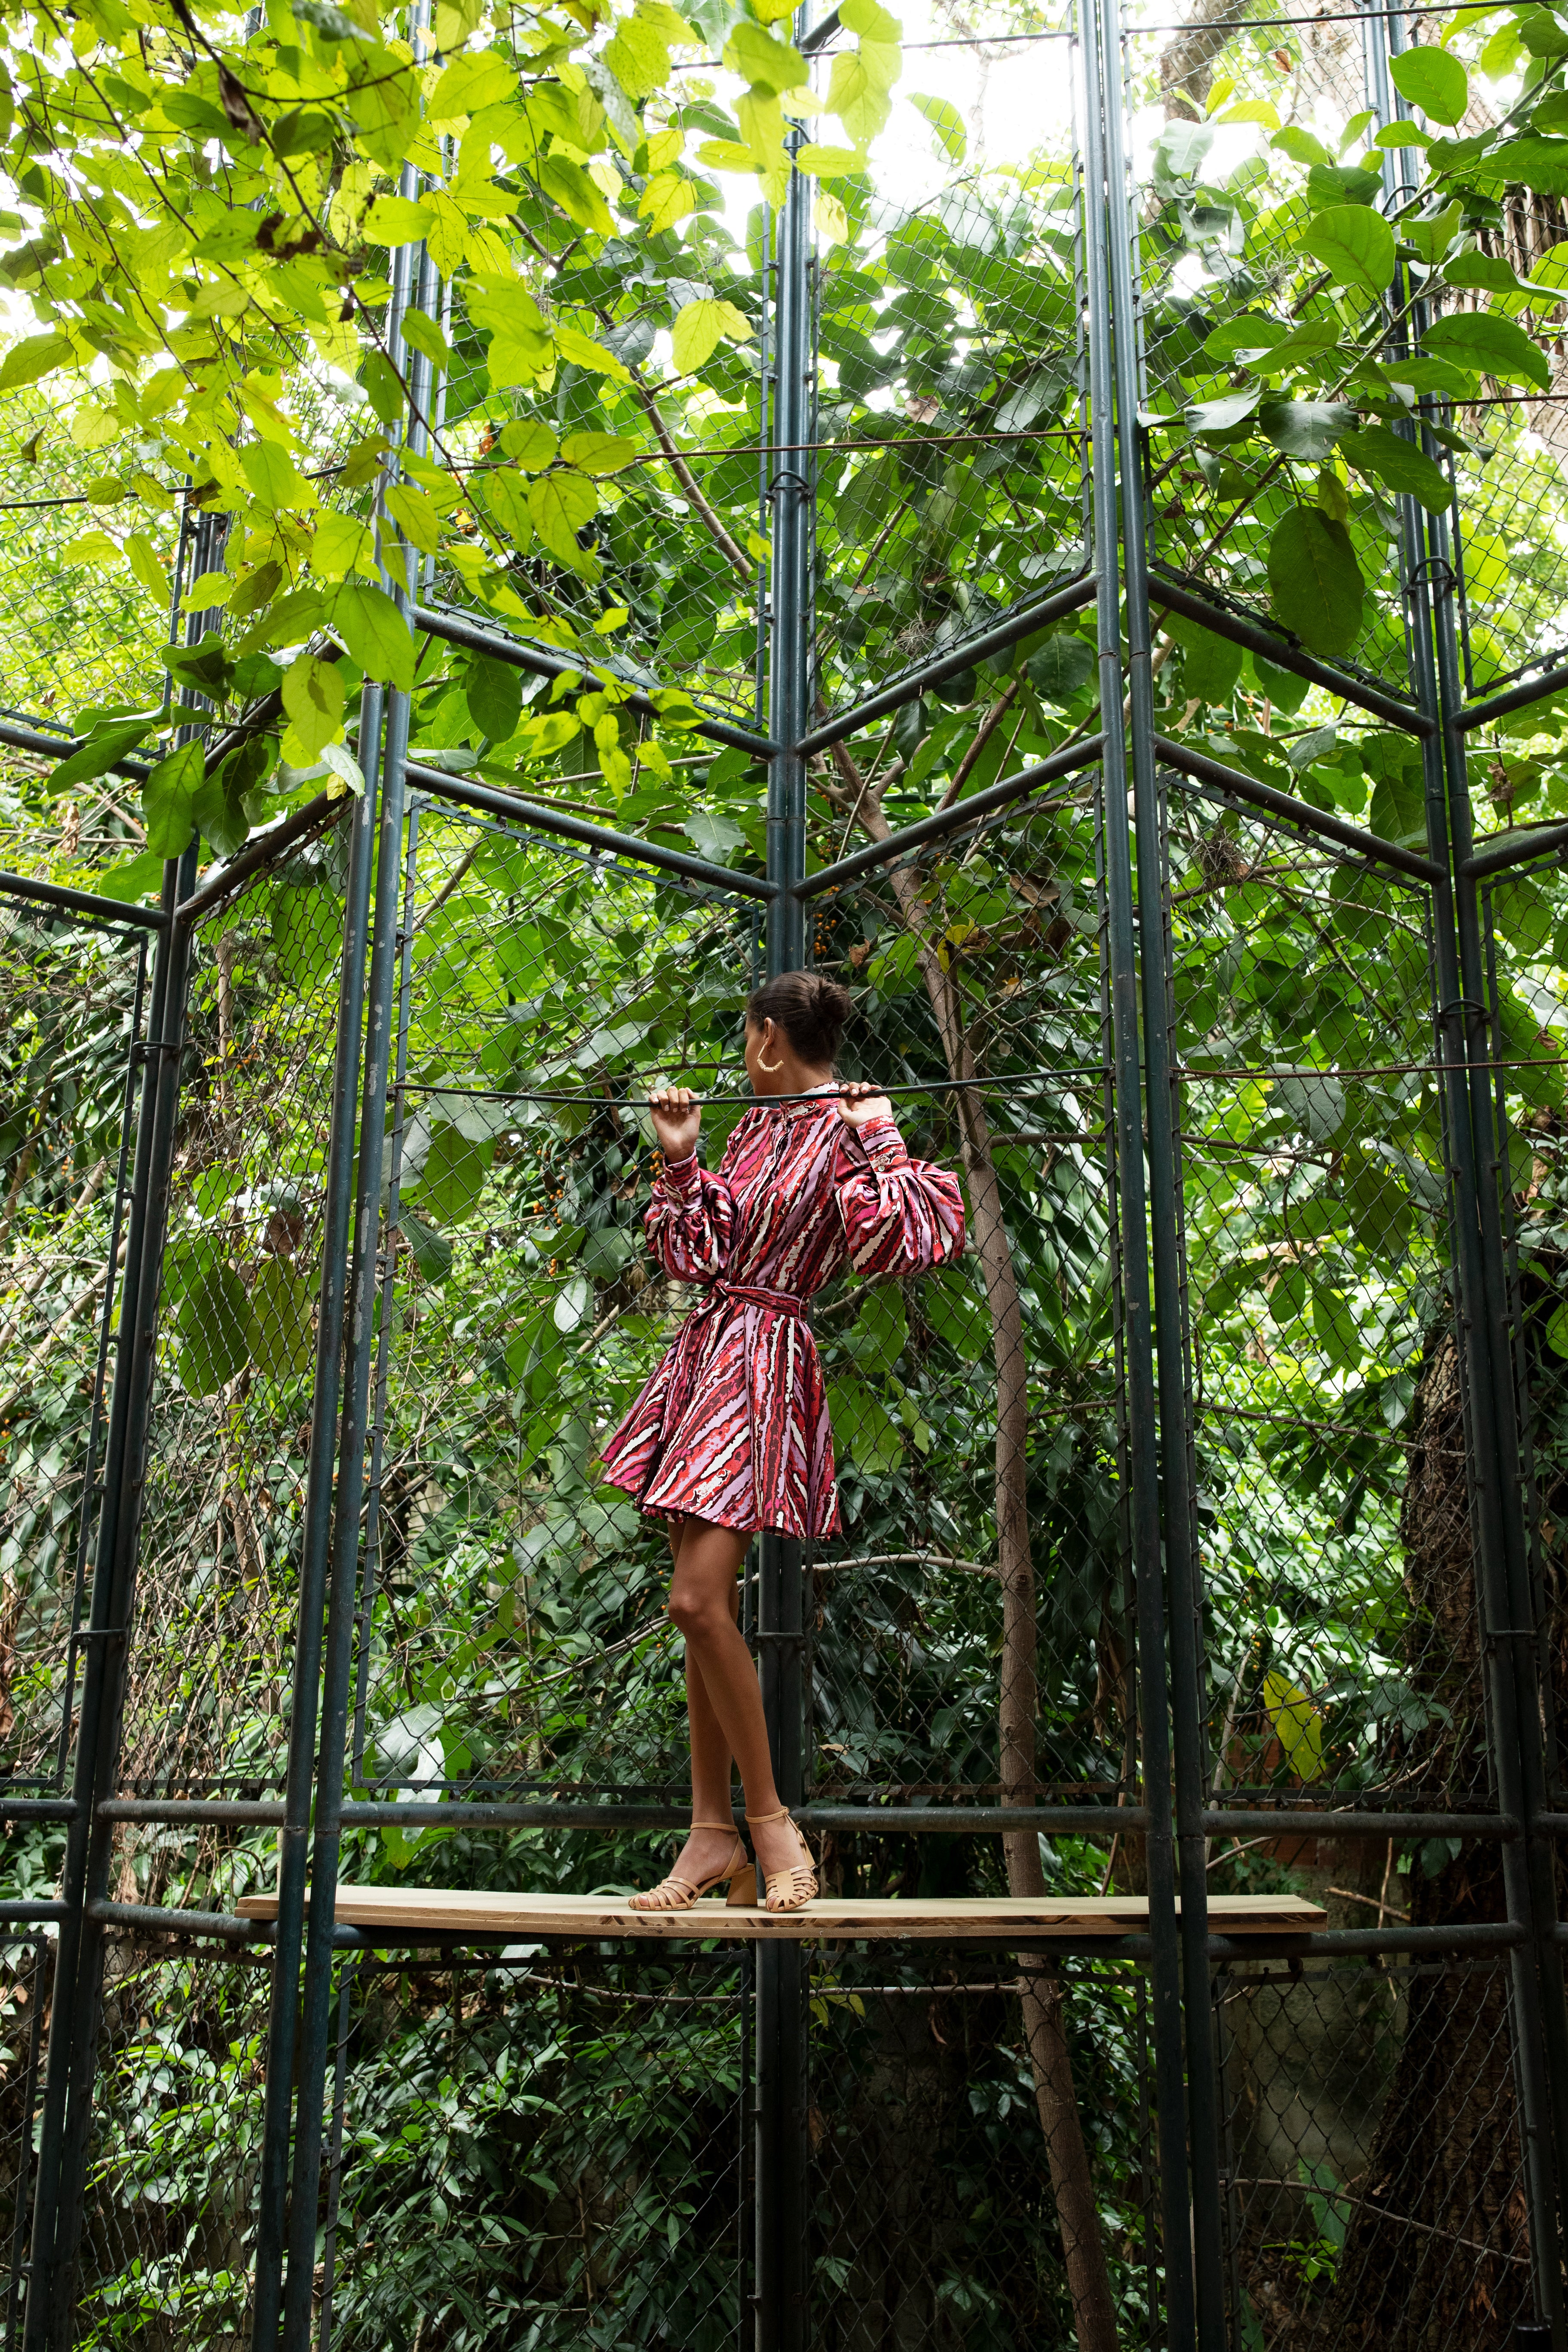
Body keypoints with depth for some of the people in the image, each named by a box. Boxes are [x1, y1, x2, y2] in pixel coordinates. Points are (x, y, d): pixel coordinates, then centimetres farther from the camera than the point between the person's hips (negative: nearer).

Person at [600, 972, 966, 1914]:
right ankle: (714, 1832, 14)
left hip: (765, 1358, -8)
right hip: (708, 1348, 8)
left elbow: (901, 1243, -19)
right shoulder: (757, 1125, 16)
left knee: (699, 1599, -17)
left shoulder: (848, 1129, -6)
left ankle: (773, 1825, -2)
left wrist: (881, 1142, -19)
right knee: (707, 1603, 7)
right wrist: (682, 1160, 10)